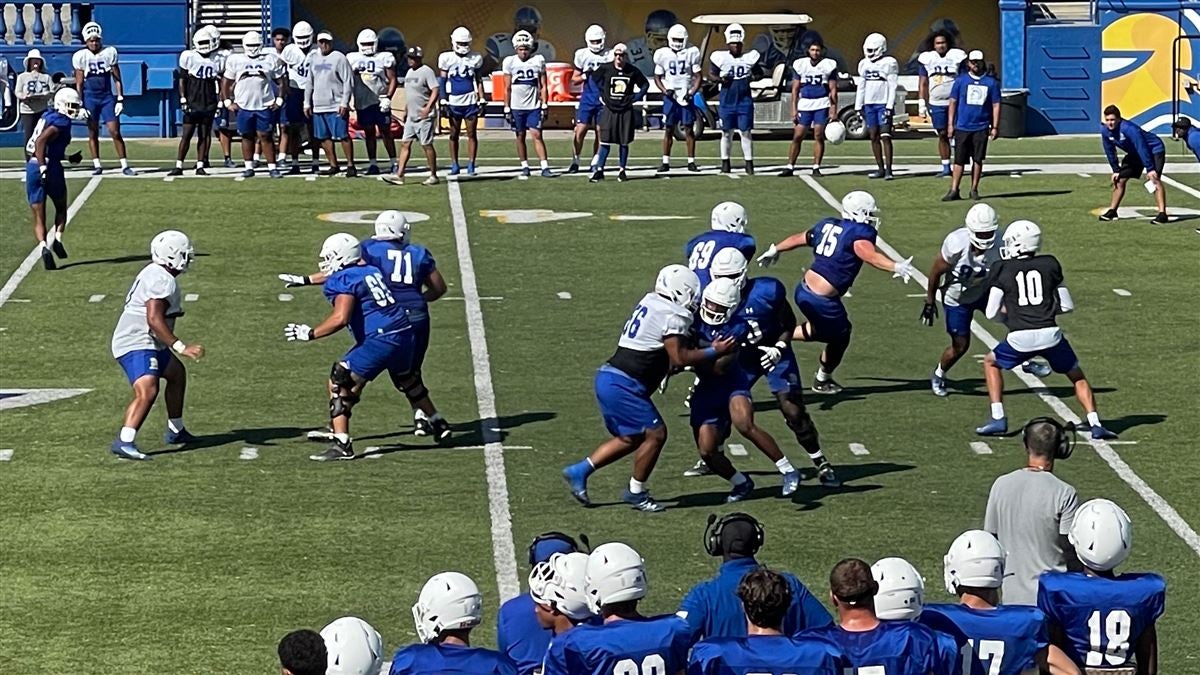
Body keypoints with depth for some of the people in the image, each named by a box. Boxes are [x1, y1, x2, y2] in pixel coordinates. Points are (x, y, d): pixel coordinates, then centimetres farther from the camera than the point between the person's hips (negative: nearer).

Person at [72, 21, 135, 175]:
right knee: (93, 133, 5)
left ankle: (124, 166, -4)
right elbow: (79, 84, 2)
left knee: (115, 132, -6)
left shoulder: (109, 53, 0)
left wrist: (120, 100, -2)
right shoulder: (81, 57, -2)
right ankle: (97, 165, 13)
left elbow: (117, 79, 4)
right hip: (90, 97, 0)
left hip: (107, 96, 0)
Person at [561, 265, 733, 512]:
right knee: (655, 434, -2)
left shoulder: (650, 302, 15)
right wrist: (714, 352, -7)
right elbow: (679, 357, -17)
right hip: (623, 385, -9)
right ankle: (636, 493, 9)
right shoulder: (673, 316, -13)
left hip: (609, 378, 9)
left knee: (631, 438, 18)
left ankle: (579, 471, 19)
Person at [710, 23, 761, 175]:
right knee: (726, 133, 8)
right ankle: (725, 162, 20)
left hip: (744, 101, 0)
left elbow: (759, 73, 11)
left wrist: (752, 77, -10)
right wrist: (720, 79, -13)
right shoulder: (720, 57, -4)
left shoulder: (750, 57, -1)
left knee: (745, 133, -1)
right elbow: (712, 73, 6)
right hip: (727, 101, 0)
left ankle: (749, 163, 4)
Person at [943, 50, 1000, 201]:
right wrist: (950, 124, 0)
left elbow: (996, 105, 7)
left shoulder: (991, 82, 5)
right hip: (962, 126, 0)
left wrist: (995, 127, 1)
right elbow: (953, 102, 6)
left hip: (981, 128, 0)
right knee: (959, 160, -2)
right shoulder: (961, 80, 5)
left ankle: (974, 190, 12)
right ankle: (954, 191, -2)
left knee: (978, 159, 4)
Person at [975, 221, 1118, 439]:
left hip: (1020, 338, -1)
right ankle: (1096, 425, 5)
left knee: (991, 363, 27)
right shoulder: (1049, 265, 10)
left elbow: (991, 313, 8)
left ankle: (998, 420, 17)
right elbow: (1067, 306, 14)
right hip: (1050, 334, 1)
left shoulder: (1003, 270, 6)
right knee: (1077, 376, 20)